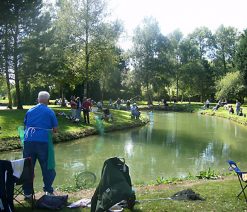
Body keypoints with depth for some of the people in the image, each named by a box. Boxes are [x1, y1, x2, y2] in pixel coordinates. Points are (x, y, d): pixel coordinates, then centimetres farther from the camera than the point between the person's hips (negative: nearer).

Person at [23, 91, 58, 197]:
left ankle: (27, 192, 16)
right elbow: (55, 130, 6)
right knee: (47, 167, 10)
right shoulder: (50, 112, 4)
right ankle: (48, 190, 15)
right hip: (43, 142, -3)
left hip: (28, 141, 3)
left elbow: (25, 126, 20)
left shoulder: (30, 111, 13)